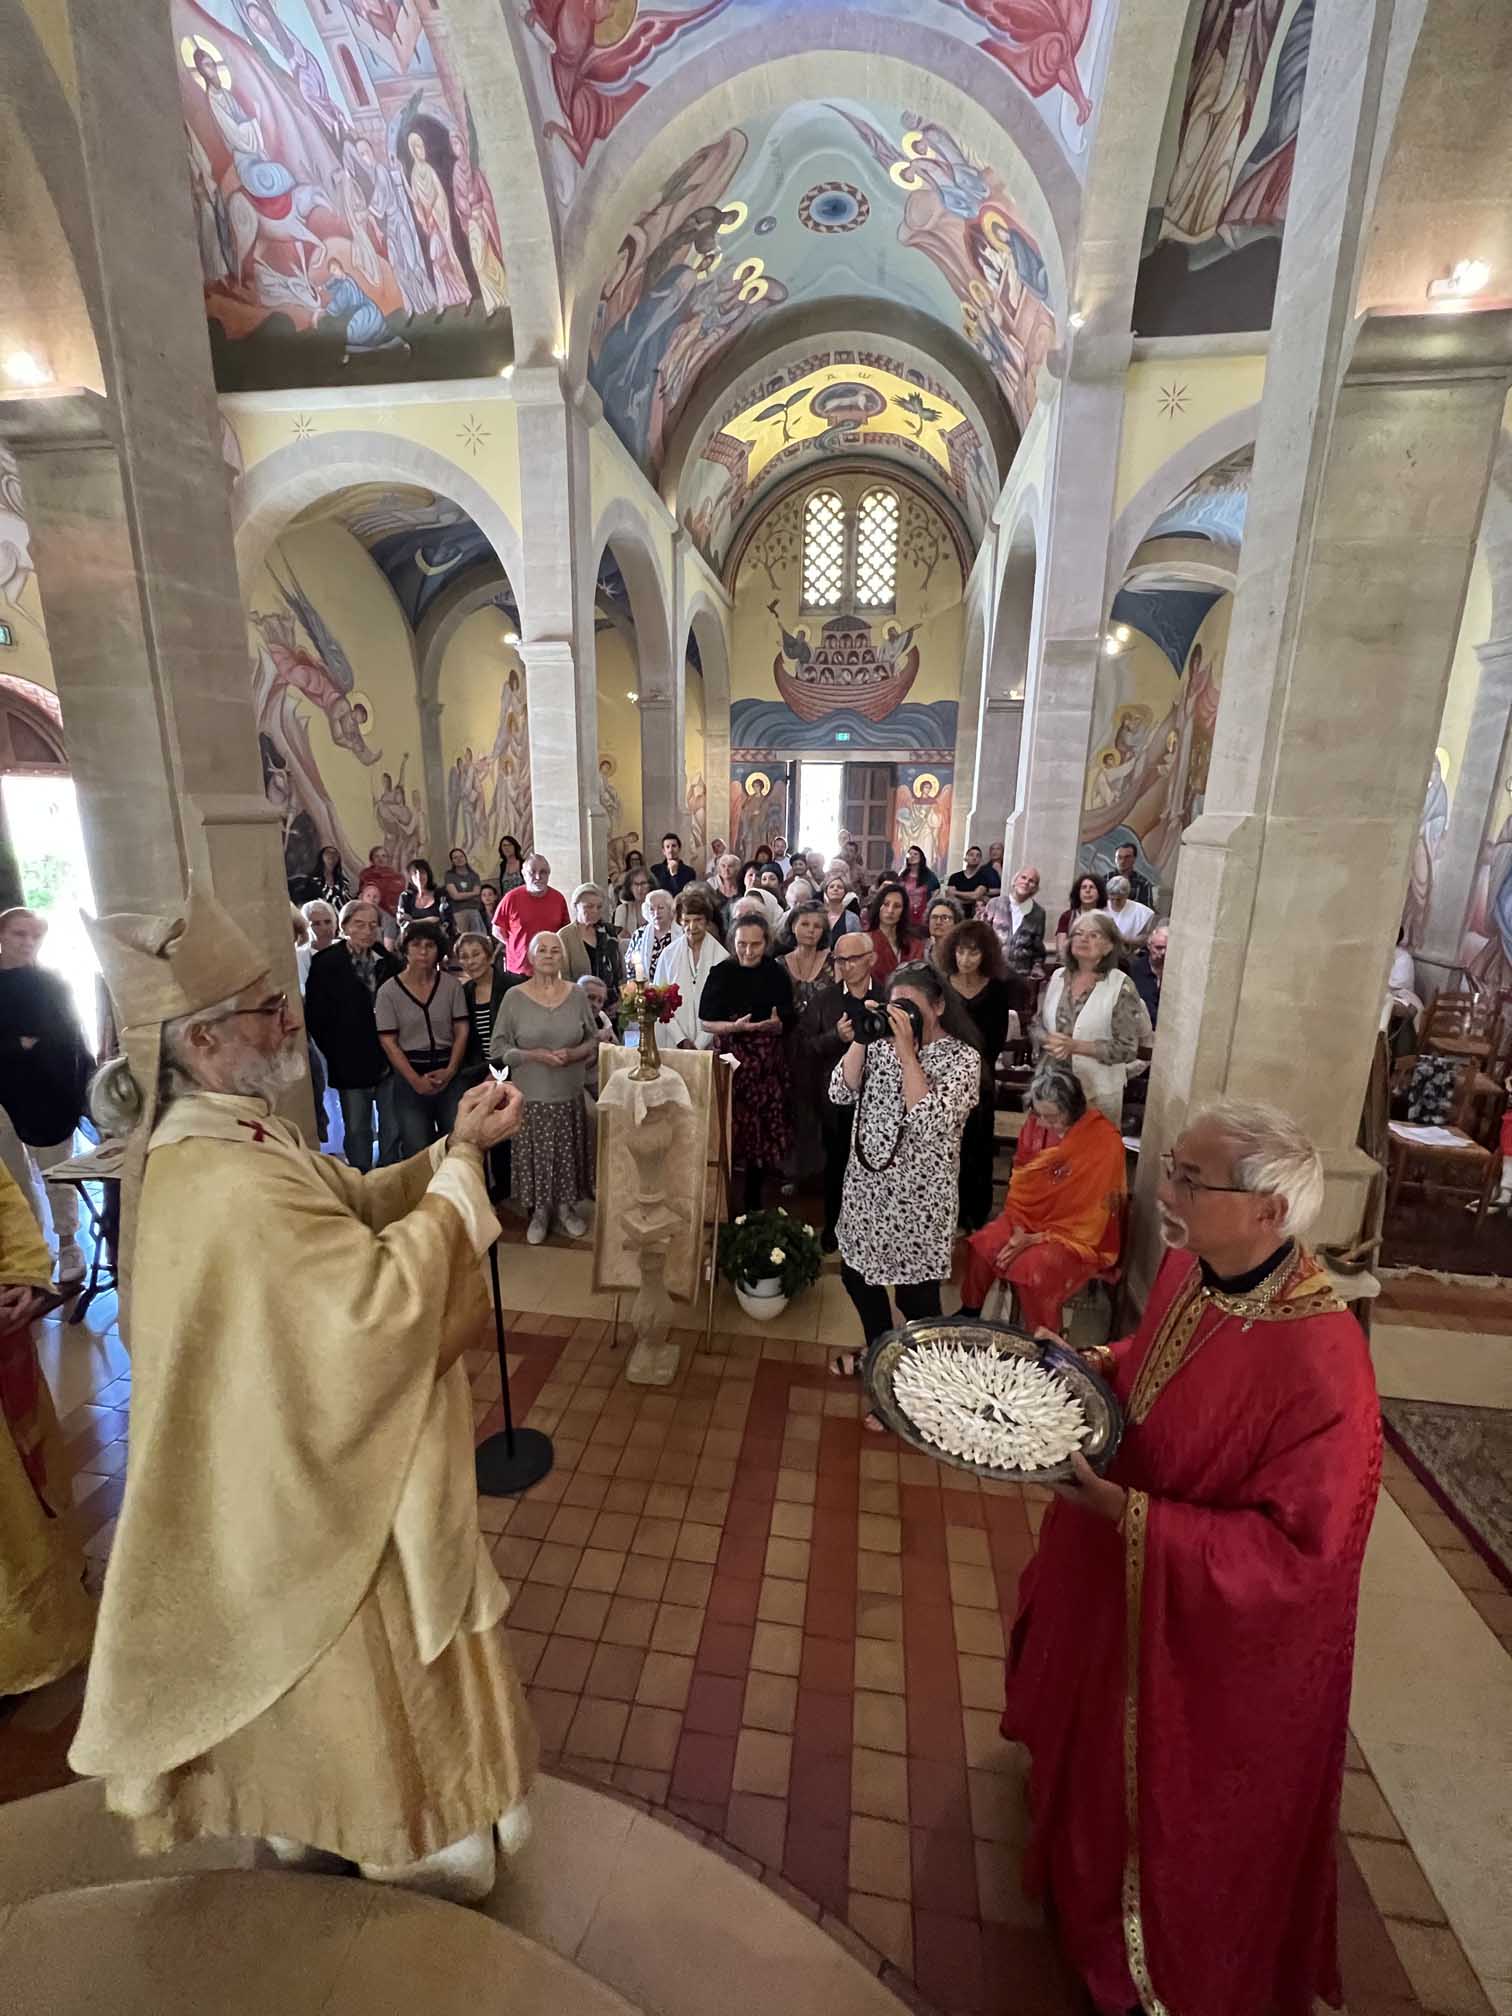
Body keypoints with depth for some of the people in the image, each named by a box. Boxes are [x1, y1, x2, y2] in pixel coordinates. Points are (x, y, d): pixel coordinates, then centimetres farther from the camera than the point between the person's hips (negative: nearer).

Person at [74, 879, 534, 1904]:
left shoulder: (233, 1135, -2)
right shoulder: (226, 1185, -35)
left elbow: (362, 1204, 4)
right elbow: (381, 1297, -37)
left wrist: (454, 1146, -8)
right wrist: (462, 1178, -26)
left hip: (297, 1468, 10)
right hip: (323, 1489, -10)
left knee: (316, 1678, 32)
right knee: (365, 1682, 17)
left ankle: (308, 1830, 57)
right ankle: (417, 1857, 44)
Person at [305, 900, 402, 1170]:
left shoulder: (389, 961, 3)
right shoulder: (325, 963, -5)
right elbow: (315, 1016, -5)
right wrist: (335, 1054, -5)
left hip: (390, 1059, 2)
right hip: (350, 1064, -2)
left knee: (393, 1129, 9)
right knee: (357, 1131, 10)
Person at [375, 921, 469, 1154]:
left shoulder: (452, 985, 2)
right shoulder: (388, 991, -2)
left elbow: (461, 1031, 3)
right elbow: (389, 1042, -4)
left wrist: (450, 1070, -8)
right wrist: (416, 1080, -11)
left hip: (449, 1075, 1)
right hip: (410, 1078, -1)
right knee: (417, 1150, 3)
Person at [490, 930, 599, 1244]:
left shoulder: (577, 994, 1)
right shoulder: (514, 997, -5)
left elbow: (594, 1040, 6)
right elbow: (499, 1048, -4)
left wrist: (573, 1054, -13)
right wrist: (534, 1056, -18)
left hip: (569, 1093, 2)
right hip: (531, 1094, -1)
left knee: (568, 1151, 10)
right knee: (536, 1153, 6)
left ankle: (567, 1207, 30)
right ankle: (539, 1211, 26)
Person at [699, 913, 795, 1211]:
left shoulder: (777, 975, -1)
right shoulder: (722, 974, -5)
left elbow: (786, 1026, 2)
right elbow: (707, 1022, -5)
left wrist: (775, 1024, -20)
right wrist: (736, 1026, -21)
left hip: (769, 1063, 2)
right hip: (730, 1060, -2)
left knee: (765, 1130, 8)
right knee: (729, 1129, -2)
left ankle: (754, 1202, 26)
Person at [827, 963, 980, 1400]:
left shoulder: (962, 1058, -12)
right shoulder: (882, 1042, 3)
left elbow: (929, 1122, -27)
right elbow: (840, 1093, -5)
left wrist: (907, 1051, -26)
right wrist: (861, 1038, -13)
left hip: (919, 1196, -6)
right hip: (867, 1185, 6)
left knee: (915, 1293, 7)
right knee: (856, 1273, 21)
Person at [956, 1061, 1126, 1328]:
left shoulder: (1105, 1142, -22)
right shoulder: (1036, 1123, -7)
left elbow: (1090, 1215, -18)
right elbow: (1020, 1181, 5)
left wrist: (1036, 1240, -21)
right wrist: (1019, 1229, -9)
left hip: (1079, 1235, -5)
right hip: (1030, 1219, 5)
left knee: (1032, 1268, -29)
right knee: (980, 1246, -15)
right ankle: (970, 1313, 10)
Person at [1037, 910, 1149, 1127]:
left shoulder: (1121, 986, -13)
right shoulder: (1057, 977, 1)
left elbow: (1127, 1049, -14)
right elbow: (1038, 1024, 8)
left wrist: (1074, 1046, -21)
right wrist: (1050, 1042, -14)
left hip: (1099, 1090, -4)